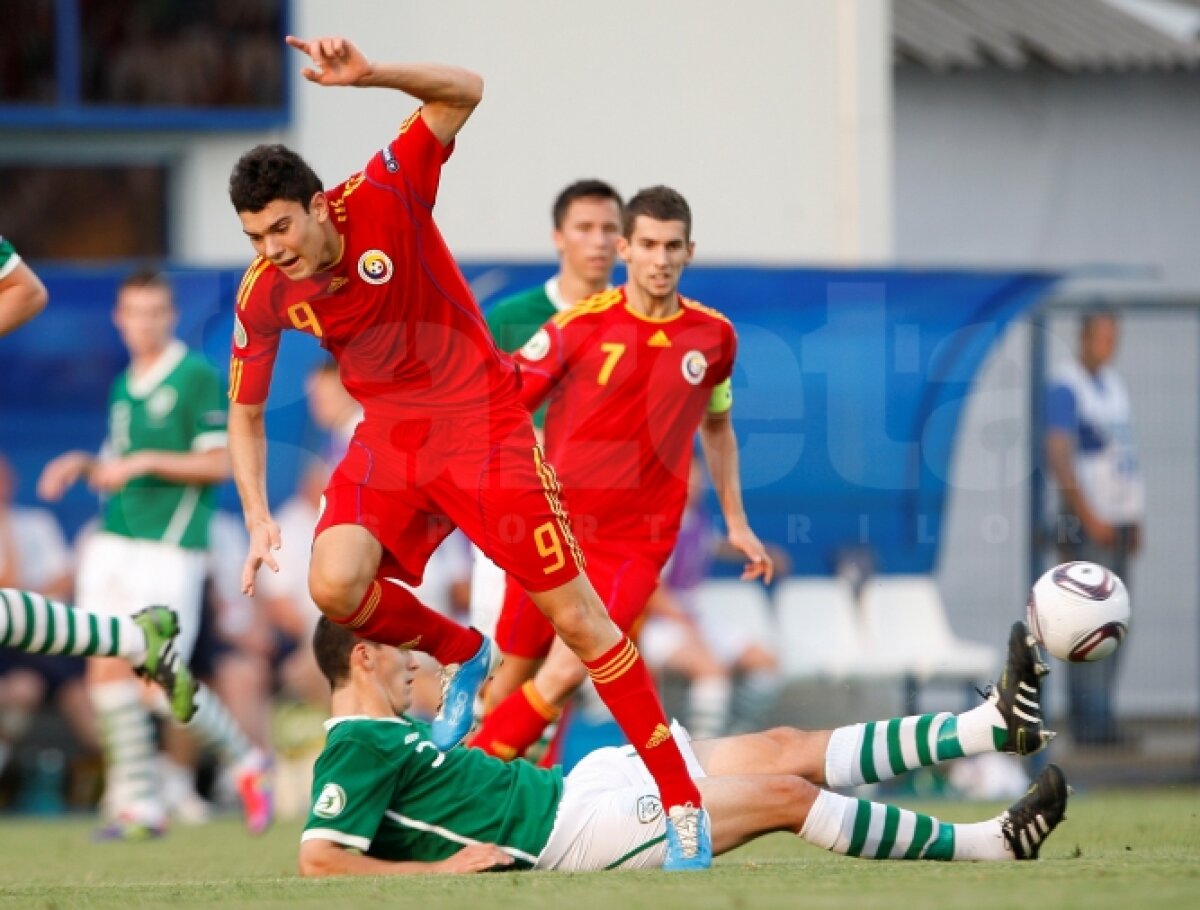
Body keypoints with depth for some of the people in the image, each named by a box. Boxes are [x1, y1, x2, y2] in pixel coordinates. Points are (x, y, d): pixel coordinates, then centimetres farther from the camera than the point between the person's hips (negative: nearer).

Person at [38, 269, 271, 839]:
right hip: (113, 542, 7)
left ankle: (246, 762, 12)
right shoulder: (123, 386, 17)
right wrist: (82, 466, 7)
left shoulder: (198, 377, -6)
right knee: (107, 668, -2)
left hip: (169, 546, -7)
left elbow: (218, 464, -11)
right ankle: (137, 801, 4)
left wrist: (144, 462, -17)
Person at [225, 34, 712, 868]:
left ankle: (682, 801, 1)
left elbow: (464, 93, -23)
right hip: (390, 439, 4)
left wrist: (370, 75, -39)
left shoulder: (384, 199, -19)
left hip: (481, 419, -4)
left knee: (577, 617, -5)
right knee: (334, 585, -22)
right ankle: (462, 657, 9)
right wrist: (258, 517, -9)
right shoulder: (263, 296, -8)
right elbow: (246, 413, 4)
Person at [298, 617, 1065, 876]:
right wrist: (438, 867, -24)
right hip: (560, 831, -10)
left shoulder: (393, 729, 15)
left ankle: (997, 724, 6)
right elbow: (318, 859, -23)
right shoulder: (357, 750, -14)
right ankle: (992, 844, 0)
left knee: (786, 750, 5)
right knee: (787, 794, -9)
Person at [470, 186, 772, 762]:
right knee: (515, 673, 8)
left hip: (636, 543, 0)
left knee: (565, 673, -17)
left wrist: (736, 523, 19)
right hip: (554, 525, 0)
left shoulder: (713, 336, 2)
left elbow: (717, 426, 20)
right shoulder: (580, 325, -6)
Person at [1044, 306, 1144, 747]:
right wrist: (1089, 516, -20)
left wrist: (1135, 520, 17)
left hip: (1118, 522, 8)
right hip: (1086, 525, -8)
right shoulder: (1065, 387, -9)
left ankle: (1099, 719, 9)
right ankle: (1090, 721, -12)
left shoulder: (1114, 383, 17)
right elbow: (1058, 457, -17)